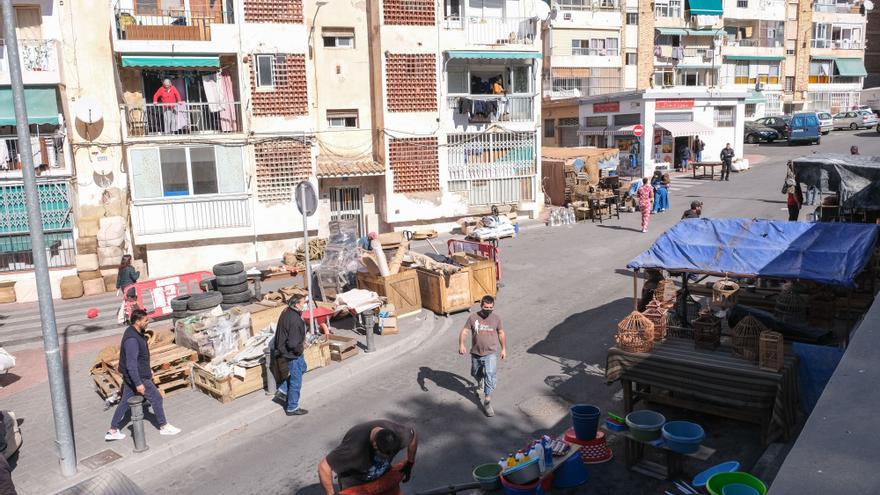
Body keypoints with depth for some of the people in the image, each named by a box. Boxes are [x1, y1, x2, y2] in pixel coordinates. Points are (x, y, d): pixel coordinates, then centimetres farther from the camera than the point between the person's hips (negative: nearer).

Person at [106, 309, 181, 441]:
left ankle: (112, 431, 25)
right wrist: (138, 384, -27)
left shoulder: (136, 333, 4)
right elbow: (131, 364, -29)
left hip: (130, 376, 10)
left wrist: (148, 369, 25)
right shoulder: (132, 339, -29)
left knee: (125, 402, 16)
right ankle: (164, 426, 18)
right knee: (156, 398, 4)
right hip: (137, 377, -10)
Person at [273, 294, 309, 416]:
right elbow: (293, 344, -33)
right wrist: (301, 348, -12)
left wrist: (302, 341, 9)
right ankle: (292, 408, 22)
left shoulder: (287, 312, -2)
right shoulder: (294, 320, -32)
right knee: (296, 381, 7)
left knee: (302, 368, 30)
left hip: (283, 349, 10)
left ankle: (282, 391, 32)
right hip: (292, 354, -10)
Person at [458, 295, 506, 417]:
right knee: (476, 374, 22)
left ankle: (487, 404, -8)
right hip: (476, 354, 2)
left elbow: (501, 333, 8)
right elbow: (464, 331, -10)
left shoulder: (496, 318, -5)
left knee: (490, 377, -15)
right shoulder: (473, 318, -10)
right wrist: (461, 344, -27)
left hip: (490, 354, -1)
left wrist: (504, 349, 10)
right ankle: (480, 384, 58)